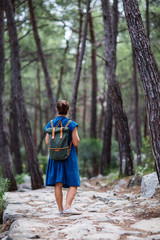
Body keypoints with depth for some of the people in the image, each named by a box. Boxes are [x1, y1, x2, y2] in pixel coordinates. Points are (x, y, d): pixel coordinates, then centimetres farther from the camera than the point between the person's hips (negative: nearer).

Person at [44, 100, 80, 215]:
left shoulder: (51, 124, 1)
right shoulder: (71, 124, -9)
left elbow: (47, 142, 2)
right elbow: (76, 143, -10)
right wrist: (76, 134, 8)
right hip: (69, 157, -3)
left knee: (58, 184, 7)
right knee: (73, 184, 3)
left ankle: (60, 209, 9)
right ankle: (68, 206, -12)